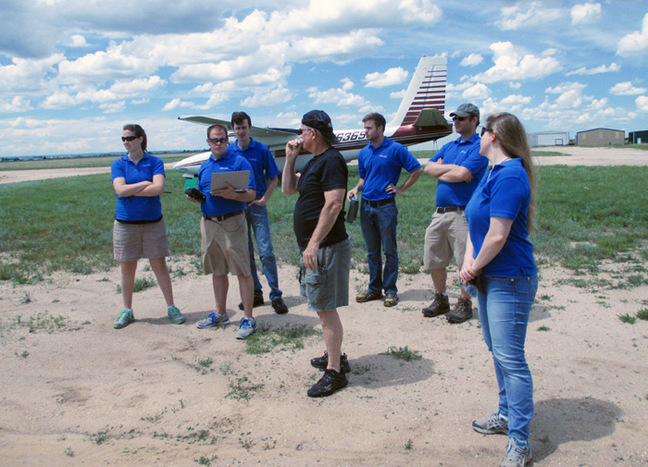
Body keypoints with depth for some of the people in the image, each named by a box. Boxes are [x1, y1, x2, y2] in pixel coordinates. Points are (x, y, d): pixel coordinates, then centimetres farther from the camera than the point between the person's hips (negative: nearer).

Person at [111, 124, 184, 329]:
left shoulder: (155, 162, 1)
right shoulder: (118, 164, 5)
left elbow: (158, 188, -15)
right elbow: (120, 190, -11)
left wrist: (130, 190, -12)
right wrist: (144, 184, -10)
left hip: (153, 222, -1)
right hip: (125, 222, 2)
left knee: (159, 266, 4)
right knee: (127, 268, 8)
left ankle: (171, 307, 16)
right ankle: (127, 311, 22)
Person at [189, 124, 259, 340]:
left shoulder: (239, 162, -3)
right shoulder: (204, 166, 16)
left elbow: (251, 194, -8)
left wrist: (233, 194, -27)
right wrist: (194, 197, 0)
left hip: (232, 222, -6)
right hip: (208, 223, 6)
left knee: (242, 271, -5)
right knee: (217, 271, 15)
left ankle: (248, 318, 0)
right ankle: (220, 313, 28)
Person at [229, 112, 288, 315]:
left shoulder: (261, 150, 0)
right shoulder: (228, 152, 7)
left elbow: (274, 178, 3)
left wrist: (265, 198, -8)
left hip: (256, 205, -3)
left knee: (266, 252, -7)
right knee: (244, 253, 8)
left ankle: (276, 296, 0)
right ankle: (255, 294, 20)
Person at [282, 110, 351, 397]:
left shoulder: (331, 161, -15)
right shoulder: (315, 162, 17)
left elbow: (334, 205, -24)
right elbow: (288, 189, 23)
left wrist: (314, 243, -28)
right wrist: (290, 158, 11)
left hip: (326, 247, -10)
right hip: (314, 246, 10)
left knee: (325, 309, -6)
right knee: (323, 308, 18)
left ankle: (335, 372, 3)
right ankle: (335, 357, 31)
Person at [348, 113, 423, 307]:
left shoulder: (395, 149, -6)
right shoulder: (364, 153, 11)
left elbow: (417, 170, -3)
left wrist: (401, 189, -5)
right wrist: (356, 189, 3)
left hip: (386, 206, -5)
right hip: (366, 207, 6)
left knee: (389, 251, 2)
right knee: (372, 251, 12)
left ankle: (390, 290, 11)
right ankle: (374, 288, 22)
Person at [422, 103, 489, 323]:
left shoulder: (479, 146, -5)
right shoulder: (449, 146, 20)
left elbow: (462, 175, -19)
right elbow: (428, 168, 8)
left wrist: (440, 170, -2)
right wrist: (452, 168, -6)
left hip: (463, 213, -7)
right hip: (440, 212, 8)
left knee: (467, 262, 2)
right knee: (433, 260, 12)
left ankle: (464, 303, 16)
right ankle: (441, 299, 28)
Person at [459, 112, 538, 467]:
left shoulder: (509, 177, -20)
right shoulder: (493, 172, 12)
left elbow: (497, 236, -24)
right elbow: (476, 224, 12)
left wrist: (476, 266, -8)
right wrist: (468, 261, -2)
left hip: (509, 281, -10)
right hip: (489, 278, 10)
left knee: (510, 358, -5)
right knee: (497, 350, 20)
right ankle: (507, 414, 37)